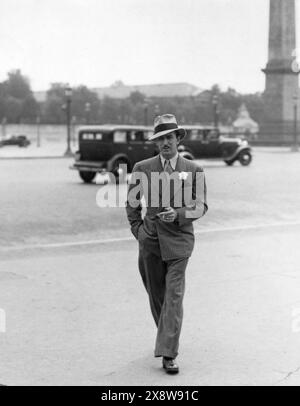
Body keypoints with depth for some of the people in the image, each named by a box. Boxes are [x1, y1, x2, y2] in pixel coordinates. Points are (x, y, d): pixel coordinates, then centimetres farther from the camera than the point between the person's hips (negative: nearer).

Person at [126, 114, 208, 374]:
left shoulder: (193, 170, -1)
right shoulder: (142, 169, 3)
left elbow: (201, 205, 1)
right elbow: (132, 202, 14)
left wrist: (178, 214, -16)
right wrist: (137, 228, 5)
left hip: (178, 240, -2)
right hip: (150, 241, 3)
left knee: (174, 296, -9)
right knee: (156, 296, 13)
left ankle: (168, 354, -6)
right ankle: (167, 338, 35)